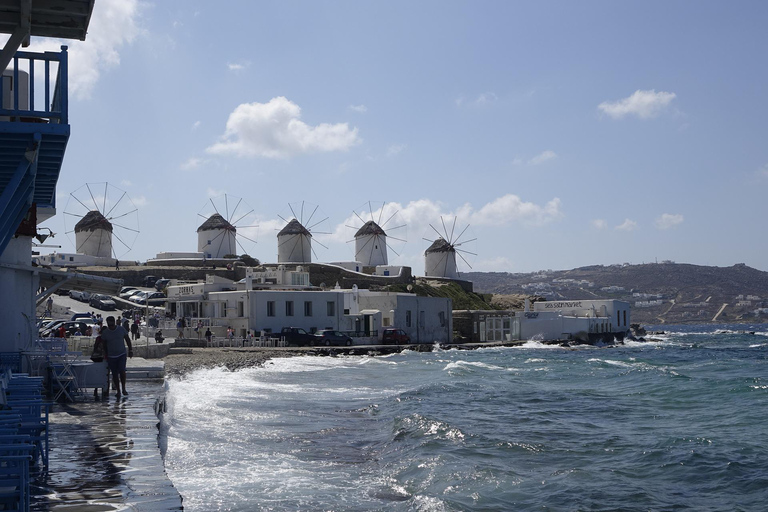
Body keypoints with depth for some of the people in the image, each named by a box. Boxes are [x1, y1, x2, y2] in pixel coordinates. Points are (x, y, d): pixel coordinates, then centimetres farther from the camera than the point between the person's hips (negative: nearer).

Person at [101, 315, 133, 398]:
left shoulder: (121, 329, -2)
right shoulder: (105, 332, -2)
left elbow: (127, 339, 8)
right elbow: (104, 345, 7)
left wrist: (130, 350, 5)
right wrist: (106, 356, 7)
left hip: (122, 354, -1)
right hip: (111, 356, 1)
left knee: (122, 371, -16)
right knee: (115, 374, 2)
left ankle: (123, 388, -1)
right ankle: (118, 391, 12)